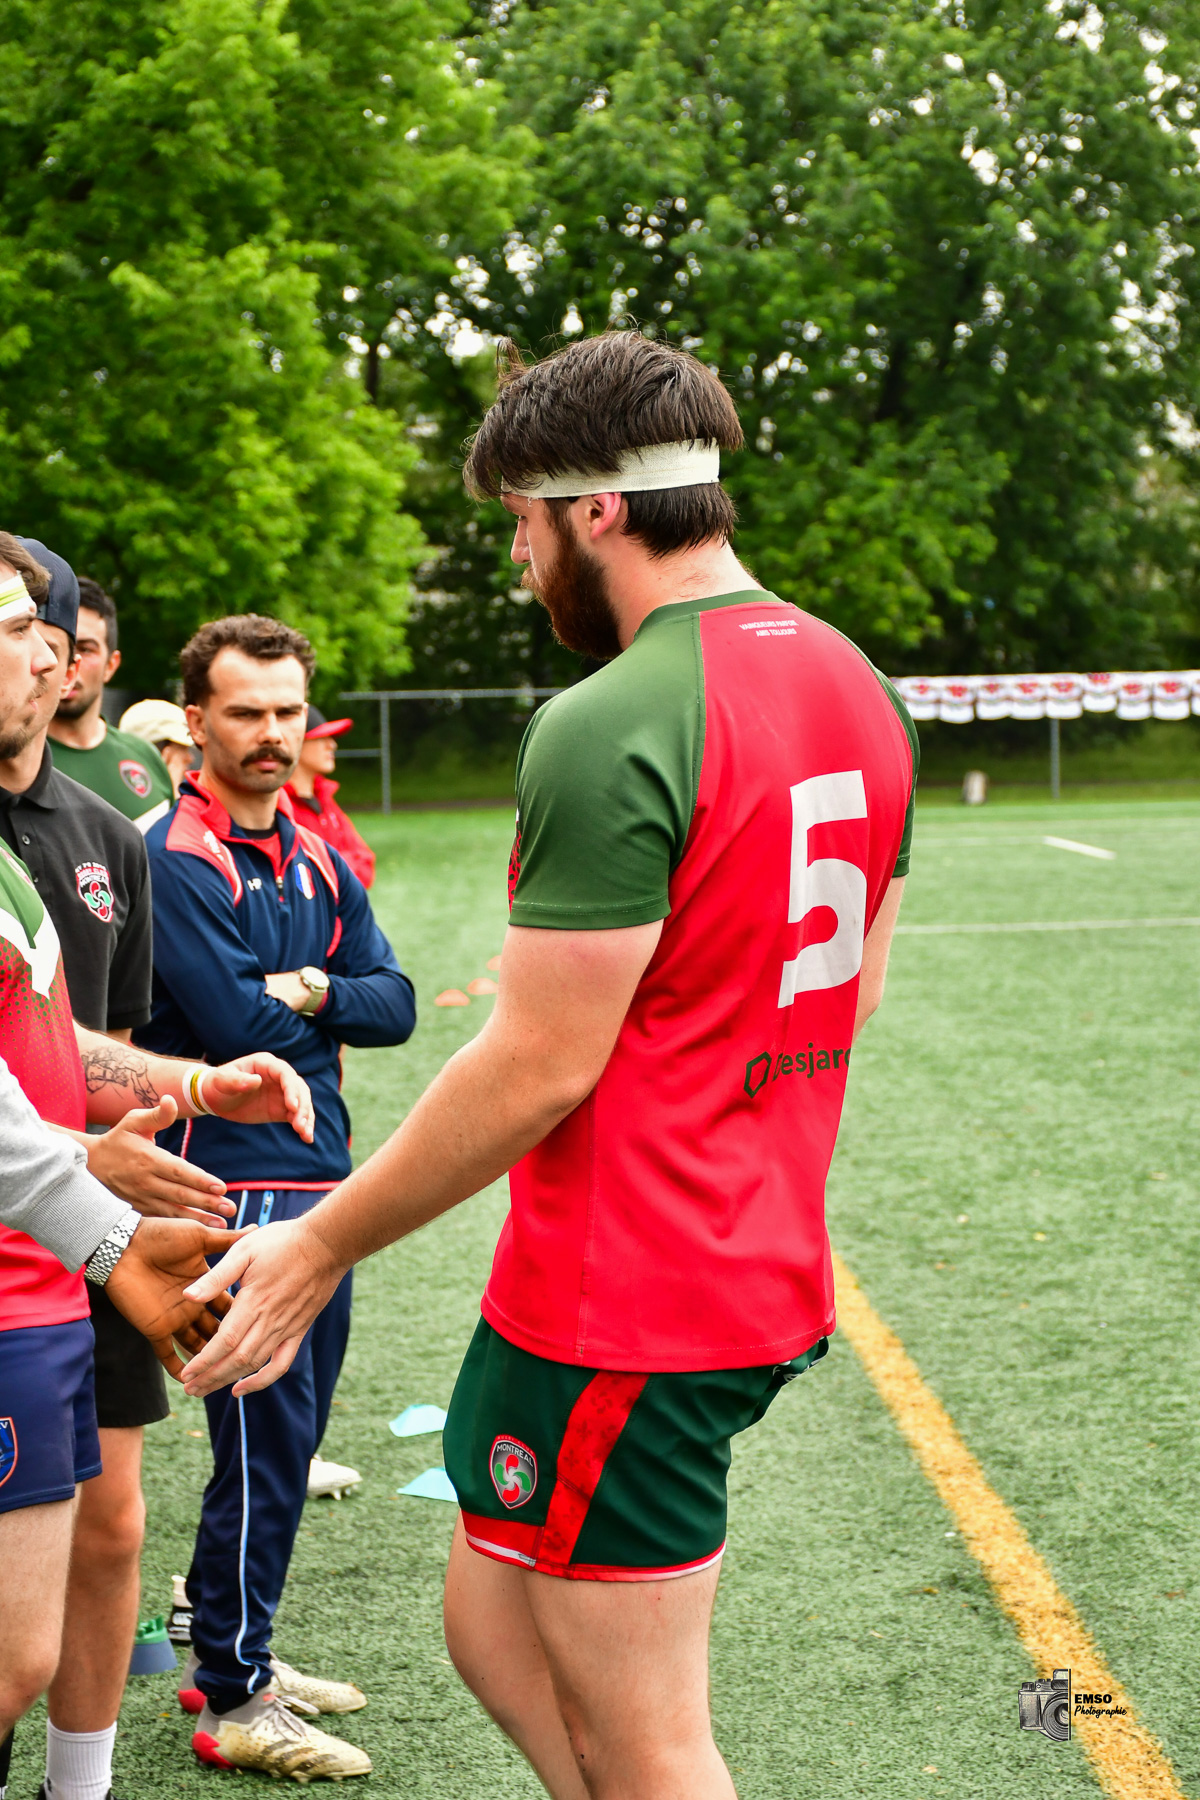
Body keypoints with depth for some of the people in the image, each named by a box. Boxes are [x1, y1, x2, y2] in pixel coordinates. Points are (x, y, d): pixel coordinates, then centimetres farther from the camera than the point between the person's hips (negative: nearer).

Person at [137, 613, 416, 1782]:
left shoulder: (316, 859, 14)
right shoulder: (176, 860, -11)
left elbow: (394, 1005, 7)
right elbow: (234, 1025, -20)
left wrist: (307, 992, -10)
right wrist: (305, 1001, -1)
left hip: (318, 1177, 8)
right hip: (238, 1181, -8)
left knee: (289, 1431, 15)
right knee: (266, 1435, -5)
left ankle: (230, 1654, 29)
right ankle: (232, 1705, 6)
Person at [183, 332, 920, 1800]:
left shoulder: (610, 728, -20)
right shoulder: (856, 684, 8)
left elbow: (540, 1066, -20)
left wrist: (318, 1247, -9)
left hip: (617, 1304, -9)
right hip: (770, 1277, 9)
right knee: (496, 1630, 21)